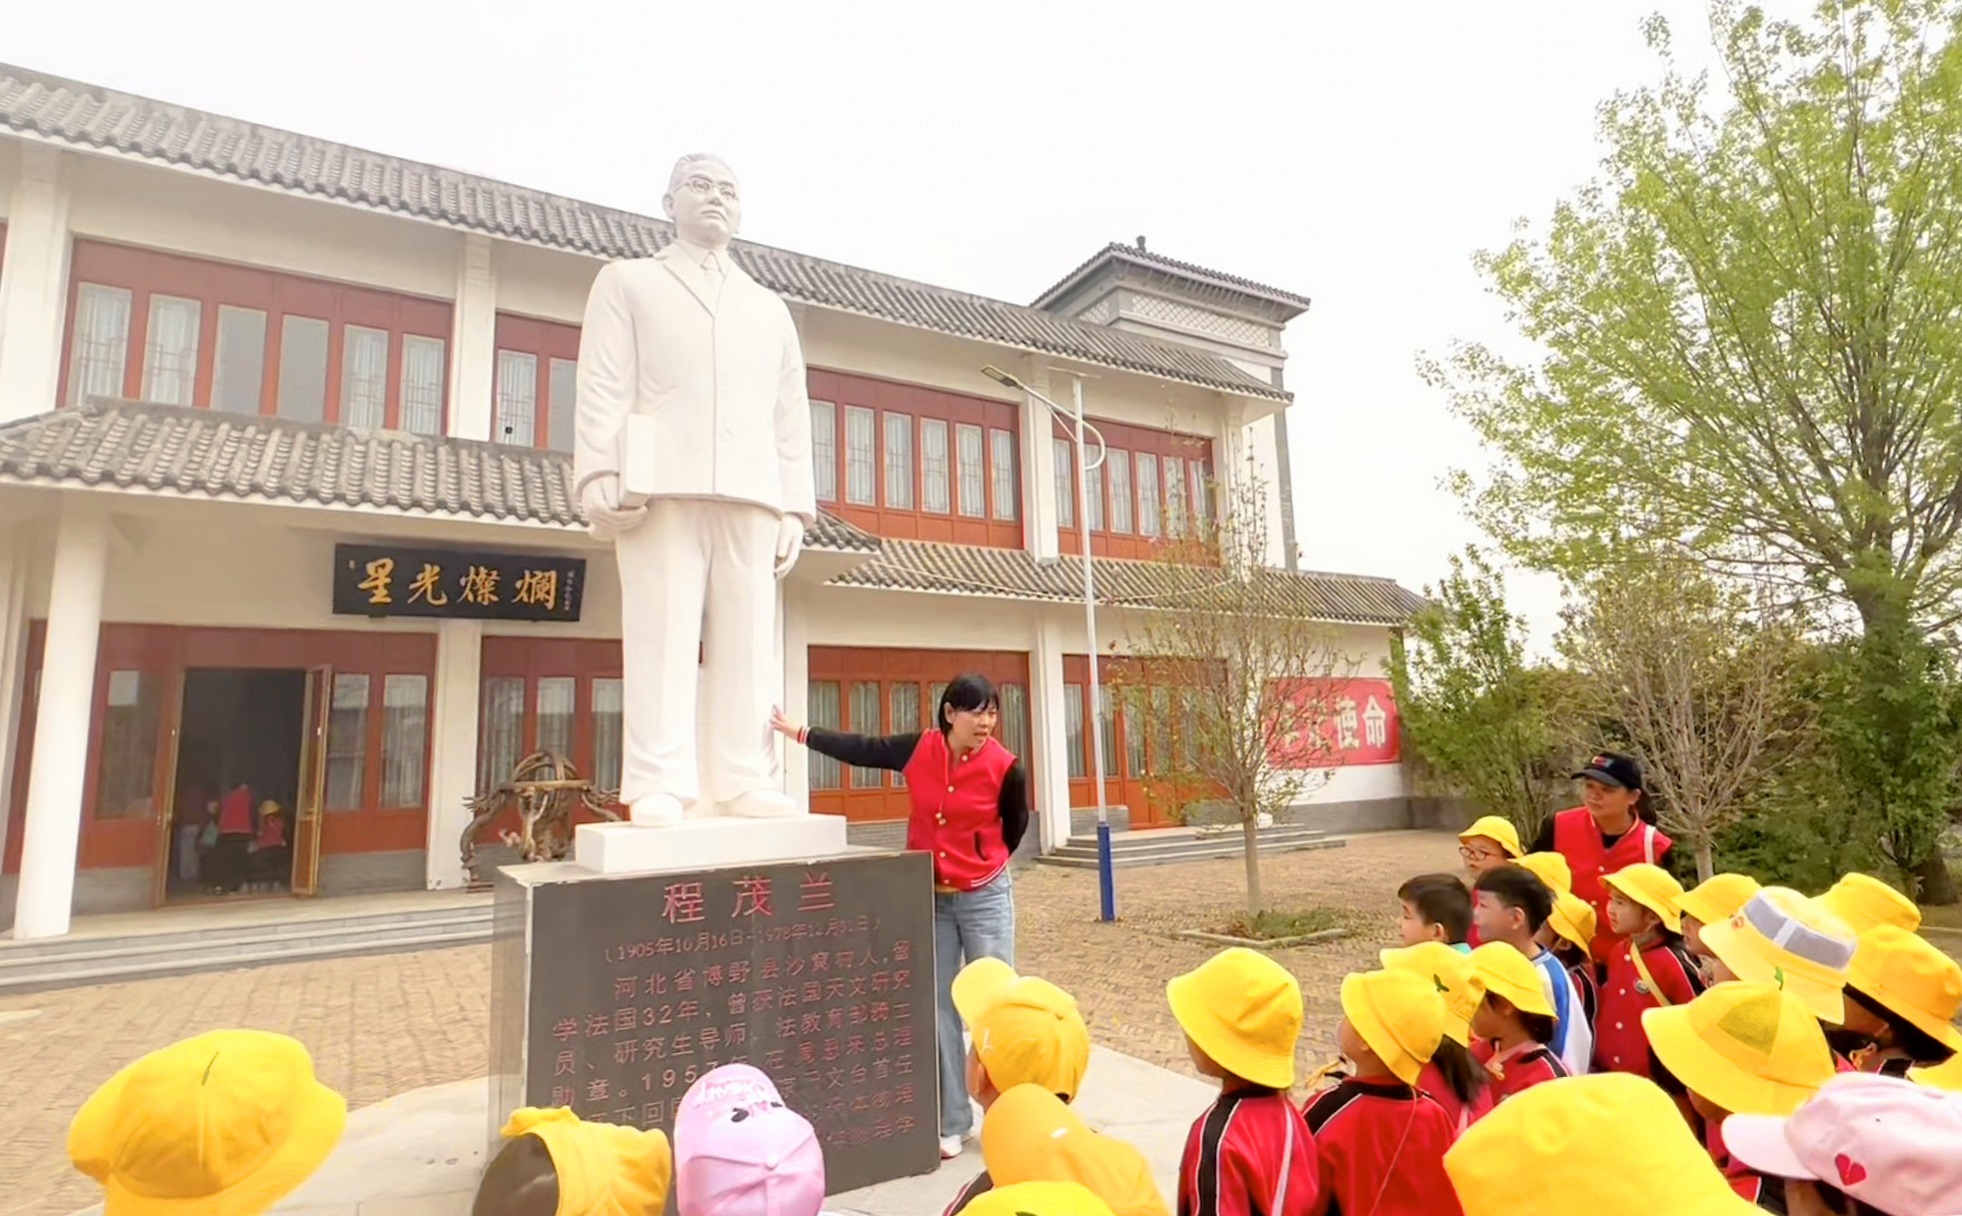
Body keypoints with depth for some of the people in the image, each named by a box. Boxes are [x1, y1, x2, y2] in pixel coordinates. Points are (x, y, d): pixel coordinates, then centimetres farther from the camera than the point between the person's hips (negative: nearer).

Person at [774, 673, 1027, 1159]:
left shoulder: (1005, 767, -15)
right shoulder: (918, 749, -9)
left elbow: (1015, 825, 1)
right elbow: (862, 749, 2)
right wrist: (799, 732, 8)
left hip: (985, 899, -3)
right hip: (928, 899, 3)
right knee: (939, 1007, 9)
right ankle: (952, 1124, 20)